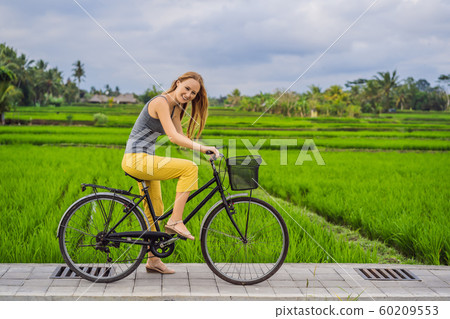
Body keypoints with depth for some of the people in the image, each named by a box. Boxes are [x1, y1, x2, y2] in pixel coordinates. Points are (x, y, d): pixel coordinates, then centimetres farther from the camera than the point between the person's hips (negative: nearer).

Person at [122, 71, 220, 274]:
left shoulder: (175, 108, 12)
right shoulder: (161, 102, -18)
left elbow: (181, 137, 10)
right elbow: (174, 137, -27)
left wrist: (206, 151, -2)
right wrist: (201, 148, -32)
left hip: (145, 160, 10)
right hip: (137, 160, -10)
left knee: (155, 211, 15)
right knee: (189, 168, -19)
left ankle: (153, 260, 26)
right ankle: (175, 221, -14)